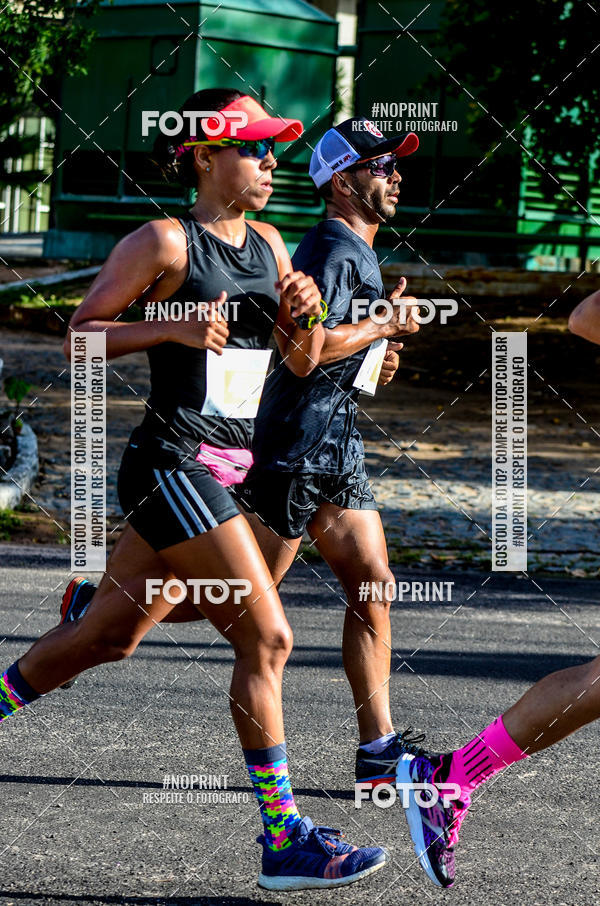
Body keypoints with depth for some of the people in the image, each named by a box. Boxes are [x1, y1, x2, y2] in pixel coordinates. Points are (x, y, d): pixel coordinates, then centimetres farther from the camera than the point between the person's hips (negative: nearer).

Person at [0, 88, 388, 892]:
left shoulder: (267, 245, 14)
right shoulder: (164, 243, -7)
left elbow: (301, 364, 18)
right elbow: (80, 335, -7)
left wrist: (304, 318, -2)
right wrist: (173, 327, -19)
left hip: (226, 465, 8)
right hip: (173, 460, -8)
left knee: (110, 633, 13)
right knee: (266, 638, -11)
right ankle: (284, 840, -7)